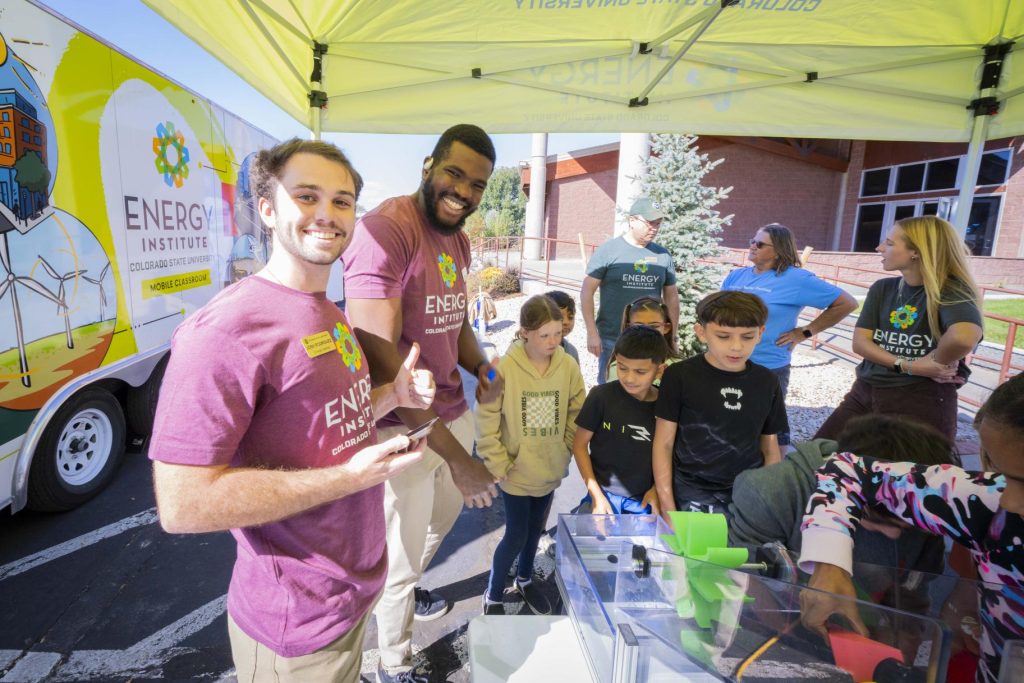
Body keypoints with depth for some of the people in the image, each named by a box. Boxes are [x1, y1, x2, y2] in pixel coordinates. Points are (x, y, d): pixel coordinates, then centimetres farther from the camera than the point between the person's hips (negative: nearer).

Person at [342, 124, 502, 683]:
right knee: (401, 557, 13)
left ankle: (405, 594, 62)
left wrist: (482, 369, -3)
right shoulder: (386, 229, -22)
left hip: (453, 414, 9)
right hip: (404, 429, -9)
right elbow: (380, 358, -27)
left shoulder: (458, 240, 8)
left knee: (443, 518, 30)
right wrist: (456, 454, -26)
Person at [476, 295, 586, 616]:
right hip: (517, 471, -4)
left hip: (549, 469, 4)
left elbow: (577, 415, 2)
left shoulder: (569, 366, -11)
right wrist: (499, 465, -13)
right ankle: (493, 597, 29)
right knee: (516, 535, 4)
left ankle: (524, 580, 48)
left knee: (535, 529, 22)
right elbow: (486, 422, -15)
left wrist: (565, 451, -1)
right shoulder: (505, 368, -21)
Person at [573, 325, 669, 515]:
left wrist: (658, 489, -2)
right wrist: (596, 495, -7)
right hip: (604, 494, -1)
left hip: (644, 502, 2)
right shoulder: (601, 396, -12)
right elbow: (580, 443, -4)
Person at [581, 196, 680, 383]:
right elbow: (587, 291, -5)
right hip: (612, 340, -3)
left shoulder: (663, 255, 7)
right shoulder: (608, 250, -4)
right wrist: (592, 333, -10)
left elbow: (671, 297, 14)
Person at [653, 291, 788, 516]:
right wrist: (667, 508, -7)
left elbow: (770, 449, 11)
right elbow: (663, 444, -6)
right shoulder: (679, 376, -9)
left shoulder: (767, 382, 3)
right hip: (692, 499, -3)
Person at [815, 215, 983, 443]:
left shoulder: (951, 291, -11)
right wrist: (909, 366, -15)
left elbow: (964, 337, -34)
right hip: (865, 394, 5)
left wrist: (937, 362, -16)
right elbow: (860, 342, -3)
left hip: (922, 403, -5)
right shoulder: (882, 289, 6)